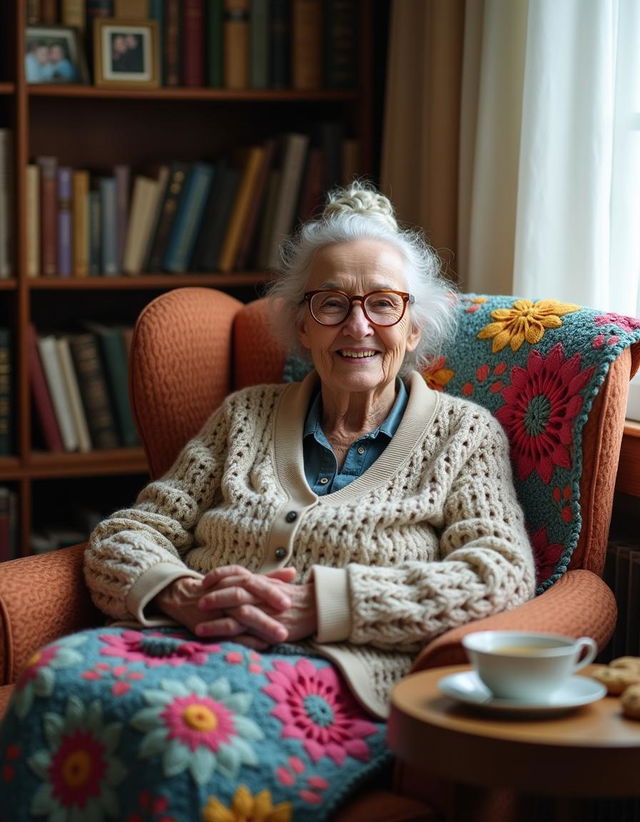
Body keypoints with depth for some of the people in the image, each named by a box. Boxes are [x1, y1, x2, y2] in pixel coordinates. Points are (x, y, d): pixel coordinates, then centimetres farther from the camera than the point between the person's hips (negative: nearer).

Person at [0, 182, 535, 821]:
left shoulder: (463, 433, 15)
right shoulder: (244, 416, 24)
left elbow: (502, 574, -2)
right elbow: (124, 535, 18)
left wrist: (318, 605, -13)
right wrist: (181, 595, -9)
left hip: (342, 673, -3)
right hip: (189, 643, 4)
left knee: (193, 722, -39)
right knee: (67, 676, -34)